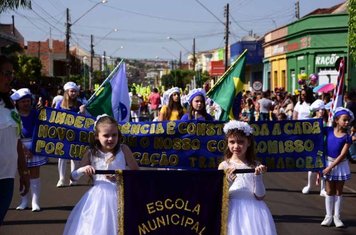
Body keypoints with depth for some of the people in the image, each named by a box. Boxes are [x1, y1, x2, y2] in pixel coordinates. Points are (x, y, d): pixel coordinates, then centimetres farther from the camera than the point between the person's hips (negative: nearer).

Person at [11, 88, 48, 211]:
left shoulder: (35, 113, 0)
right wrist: (23, 148, -17)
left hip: (35, 146, 0)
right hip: (20, 147, 0)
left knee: (34, 174, 1)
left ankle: (35, 202, 3)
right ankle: (24, 201, 17)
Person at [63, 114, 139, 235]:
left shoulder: (123, 150, -1)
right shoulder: (91, 153, 3)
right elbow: (73, 177, 6)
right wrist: (82, 170, -14)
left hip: (118, 197, -1)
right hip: (97, 199, 1)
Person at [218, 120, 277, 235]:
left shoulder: (255, 166, 3)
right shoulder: (224, 166, 0)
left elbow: (260, 196, -2)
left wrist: (258, 176, -13)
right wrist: (227, 181, -19)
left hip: (253, 211, 1)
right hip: (232, 212, -1)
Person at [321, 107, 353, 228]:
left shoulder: (347, 137, -12)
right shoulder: (329, 130, -7)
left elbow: (342, 155, -15)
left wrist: (331, 167, -18)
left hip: (340, 164, -1)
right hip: (328, 161, 1)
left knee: (338, 191, 8)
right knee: (329, 191, 9)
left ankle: (337, 217, 16)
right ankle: (328, 216, 16)